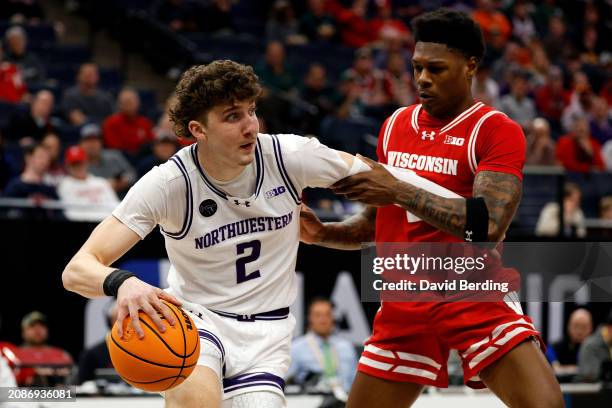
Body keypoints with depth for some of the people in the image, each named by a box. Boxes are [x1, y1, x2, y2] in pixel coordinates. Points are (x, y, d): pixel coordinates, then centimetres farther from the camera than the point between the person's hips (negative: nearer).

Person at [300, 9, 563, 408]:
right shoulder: (396, 125, 9)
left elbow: (488, 225, -25)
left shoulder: (499, 131, -10)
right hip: (404, 305, 5)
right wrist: (323, 233, 2)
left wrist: (398, 191, -27)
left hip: (475, 297, -5)